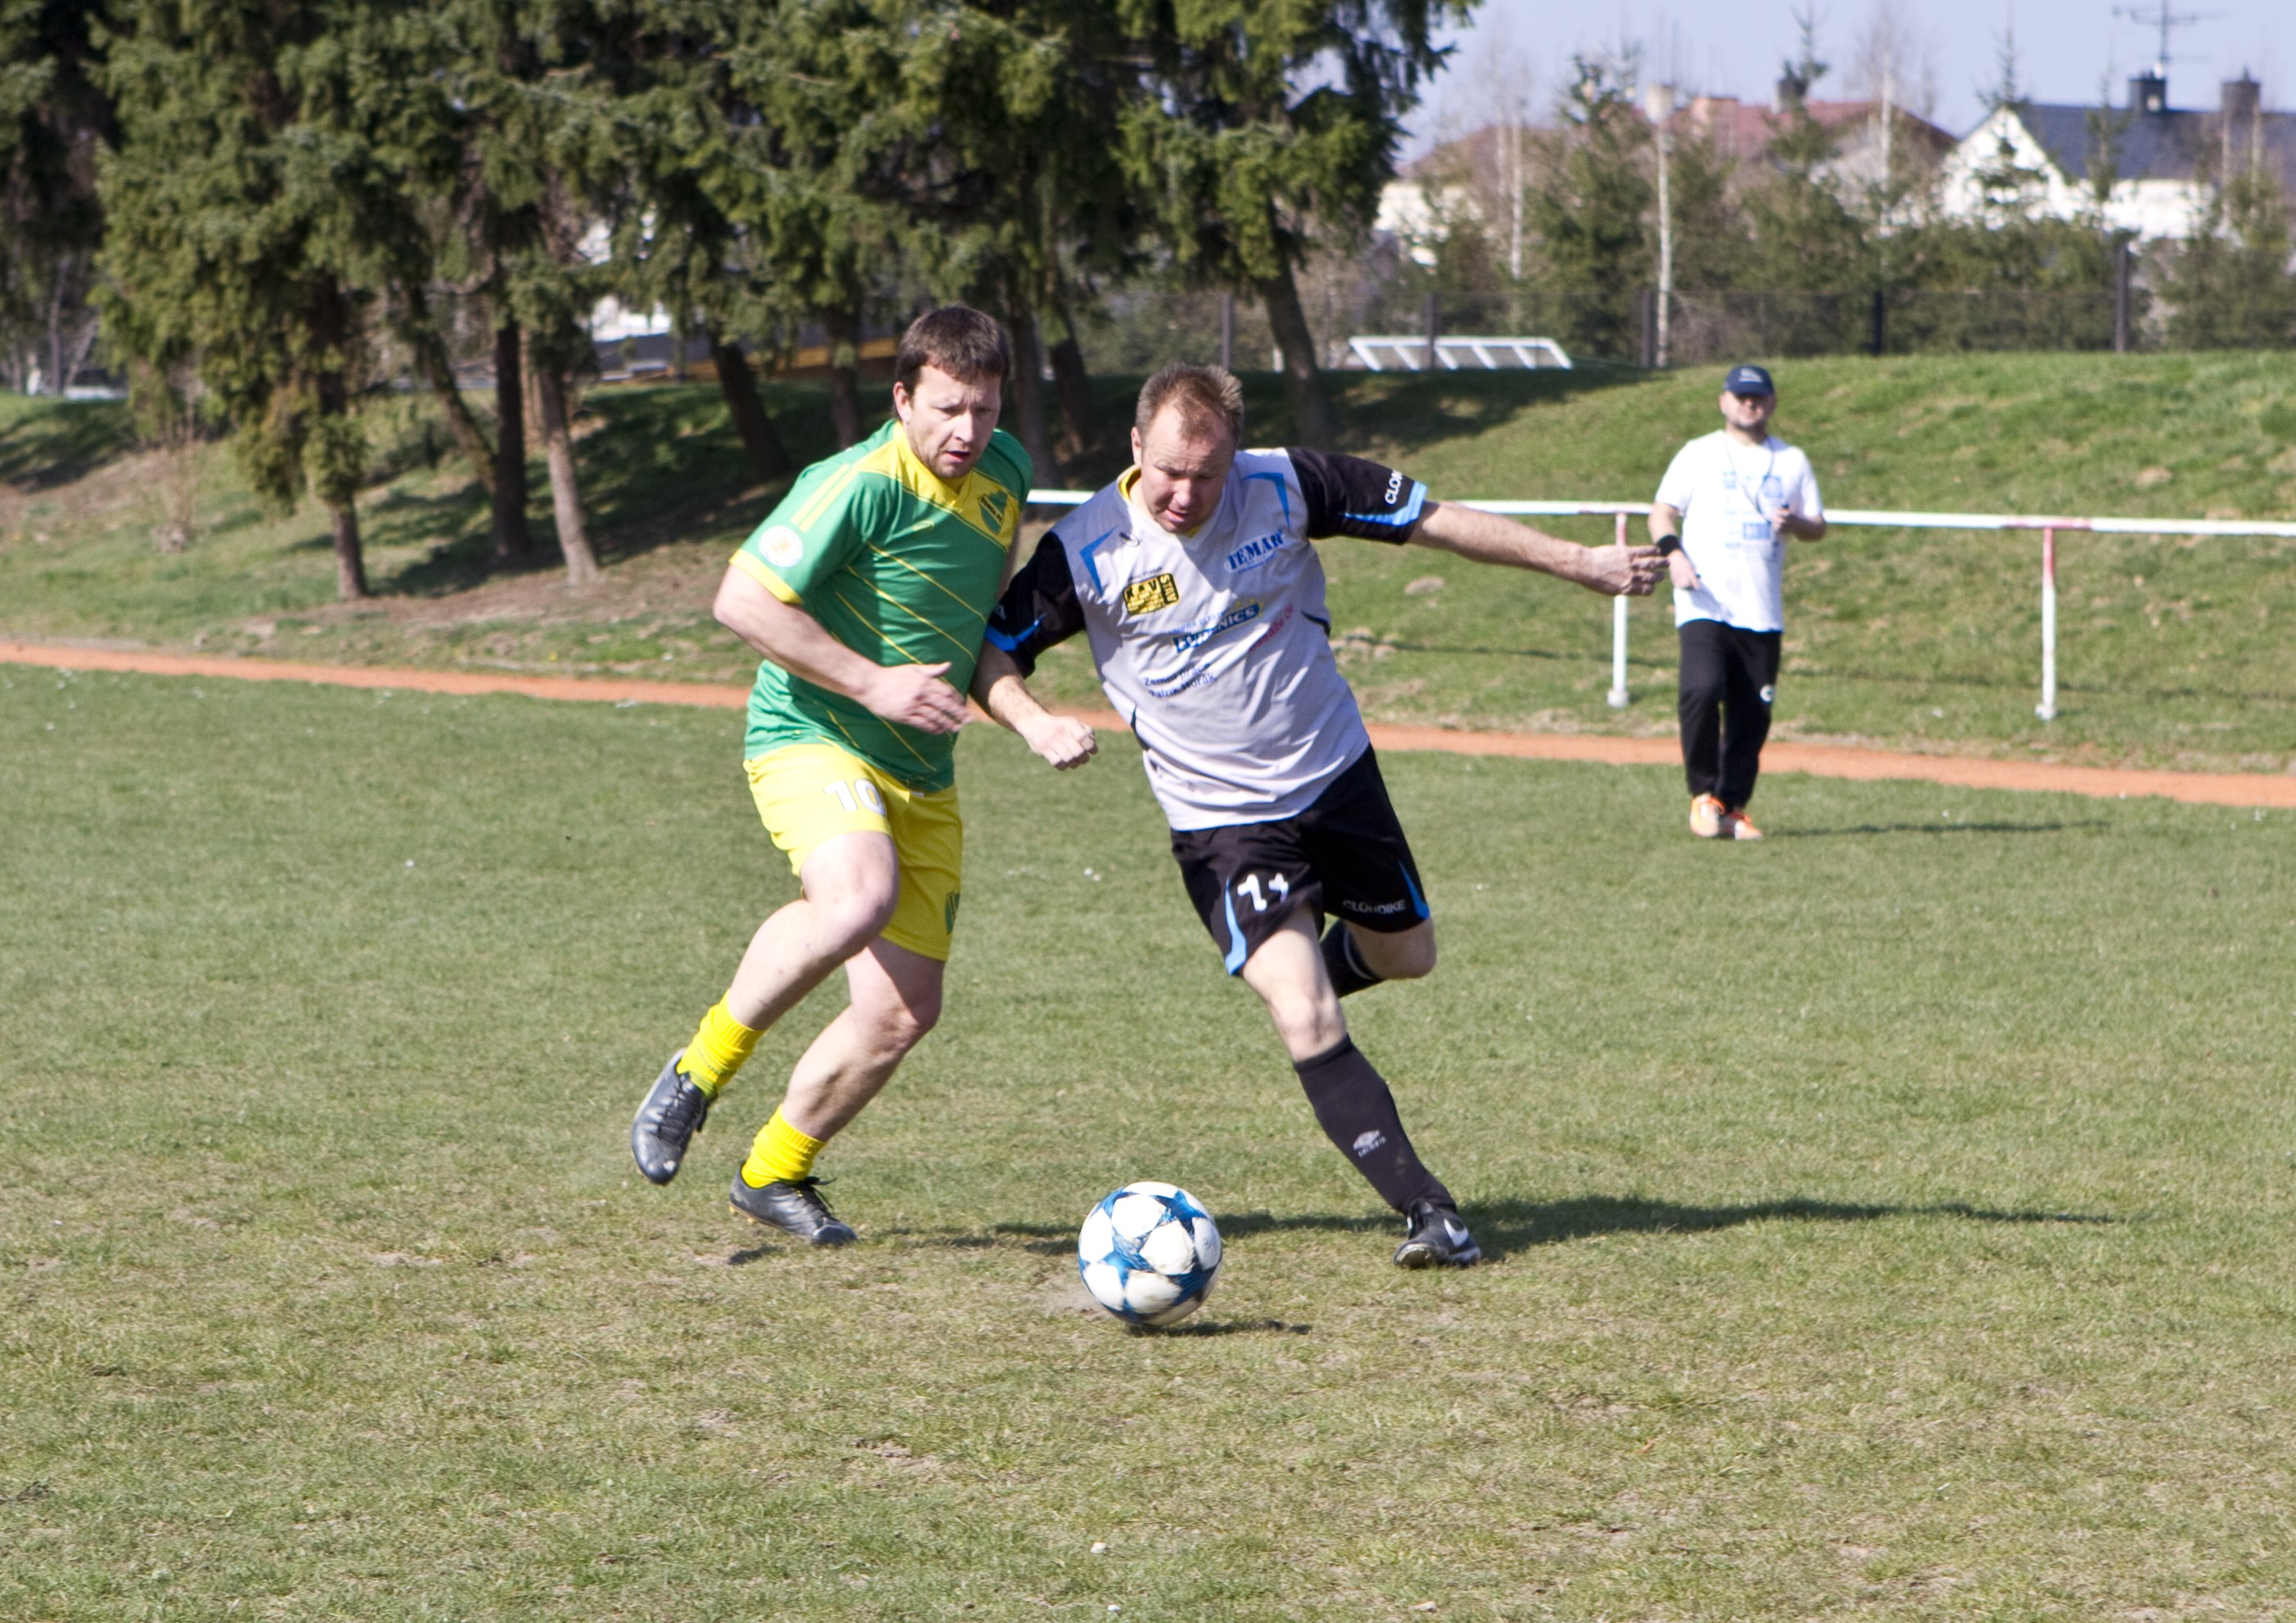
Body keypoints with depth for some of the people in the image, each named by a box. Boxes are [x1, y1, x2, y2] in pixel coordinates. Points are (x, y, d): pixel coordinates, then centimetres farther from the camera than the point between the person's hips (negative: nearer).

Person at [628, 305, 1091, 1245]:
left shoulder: (1005, 472, 7)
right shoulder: (859, 486, -18)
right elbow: (741, 601, -20)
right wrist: (874, 682, -20)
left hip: (922, 776, 7)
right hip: (809, 737, -7)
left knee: (903, 1010, 2)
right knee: (859, 897, -36)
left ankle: (774, 1174, 25)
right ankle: (699, 1071, -15)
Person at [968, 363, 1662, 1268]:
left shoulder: (1285, 488, -13)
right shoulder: (1086, 550, -18)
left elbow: (1433, 521, -4)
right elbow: (989, 652, -7)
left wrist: (1579, 564, 0)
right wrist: (1035, 724, -28)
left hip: (1336, 776, 3)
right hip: (1219, 817, -3)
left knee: (1406, 955, 20)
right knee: (1308, 1029, -17)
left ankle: (1291, 978, 52)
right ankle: (1427, 1210, -11)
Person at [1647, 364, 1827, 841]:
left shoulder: (1792, 461, 17)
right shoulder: (1698, 454, 9)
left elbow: (1819, 527, 17)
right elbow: (1662, 511, 4)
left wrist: (1795, 523, -7)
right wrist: (1673, 553, -16)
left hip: (1762, 611, 3)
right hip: (1704, 603, -3)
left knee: (1752, 712, 1)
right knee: (1702, 689, -22)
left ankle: (1732, 808, 13)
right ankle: (1703, 794, -7)